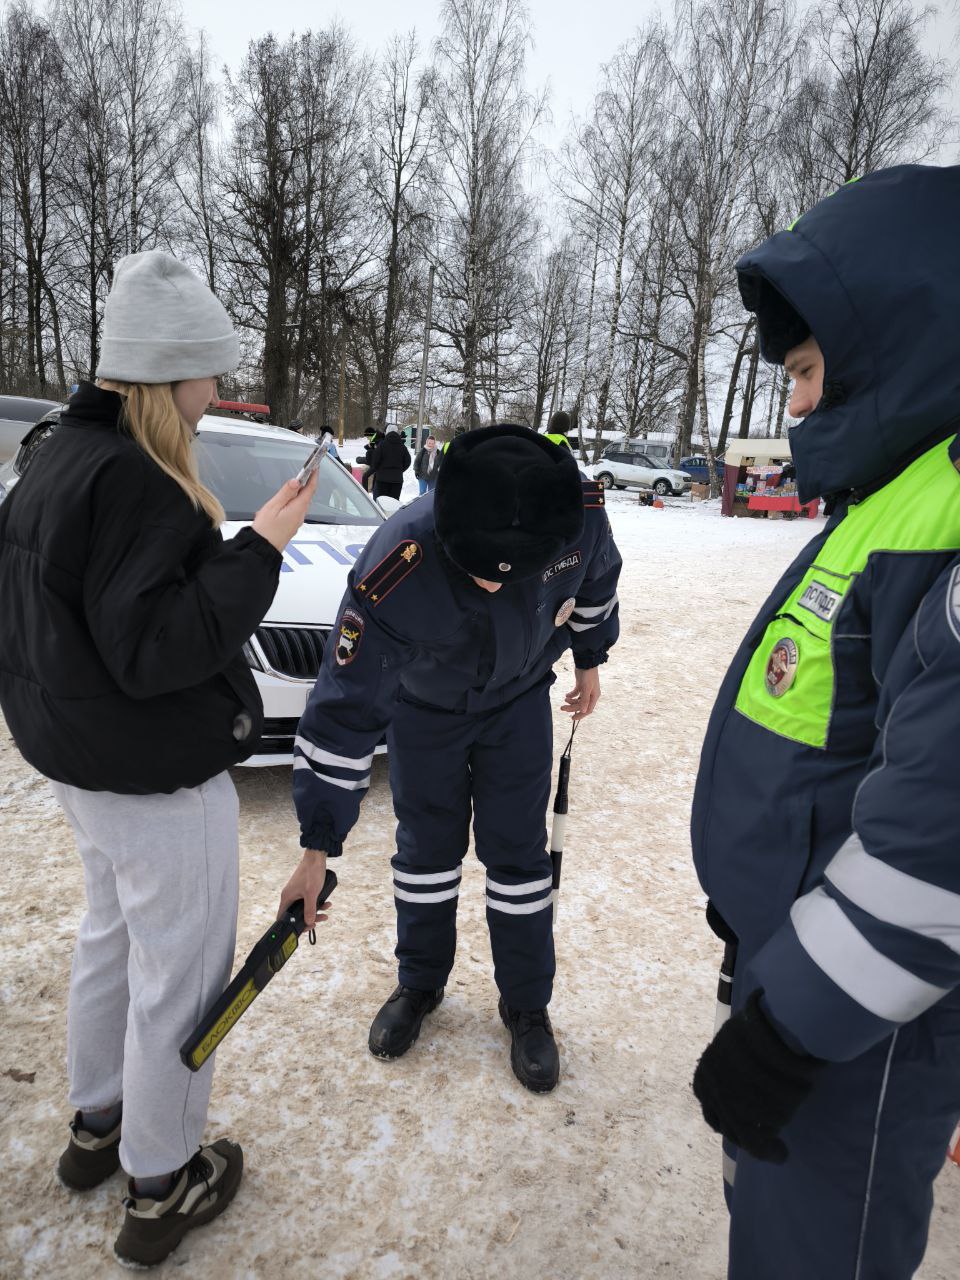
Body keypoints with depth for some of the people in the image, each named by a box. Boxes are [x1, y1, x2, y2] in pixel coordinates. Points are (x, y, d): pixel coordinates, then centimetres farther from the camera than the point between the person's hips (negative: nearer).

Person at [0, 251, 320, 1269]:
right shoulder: (130, 482, -24)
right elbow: (154, 649, -27)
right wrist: (259, 548, -24)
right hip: (158, 775, -10)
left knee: (110, 935, 25)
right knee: (179, 970, 7)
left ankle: (96, 1126, 45)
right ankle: (160, 1186, 26)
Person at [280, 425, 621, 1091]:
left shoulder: (580, 509, -33)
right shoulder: (394, 573, -40)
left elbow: (595, 577, -6)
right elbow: (344, 714, -32)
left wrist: (590, 658, 8)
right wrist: (319, 848, -27)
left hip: (520, 699, 2)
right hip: (424, 705, -1)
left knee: (517, 850, 6)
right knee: (426, 846, 10)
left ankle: (527, 1005, 27)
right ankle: (419, 984, 36)